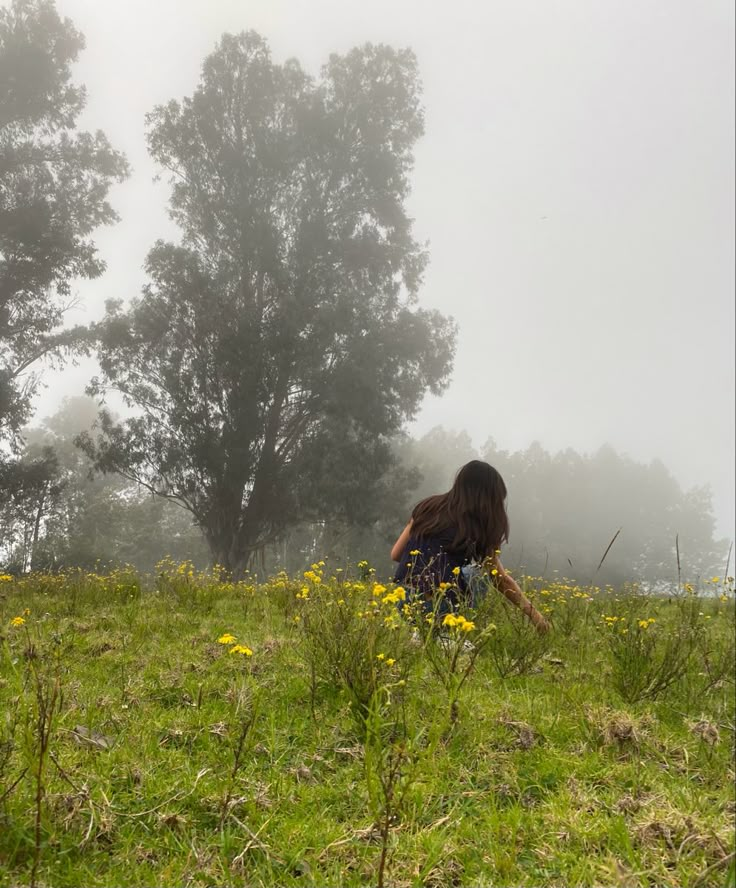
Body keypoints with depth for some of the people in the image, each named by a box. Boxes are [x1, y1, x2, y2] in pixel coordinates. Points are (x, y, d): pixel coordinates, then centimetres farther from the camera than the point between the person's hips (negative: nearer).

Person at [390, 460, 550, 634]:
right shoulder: (478, 528, 1)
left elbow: (396, 554, 15)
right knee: (477, 574, 22)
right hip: (439, 607, -4)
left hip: (405, 601, 5)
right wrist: (533, 613, 15)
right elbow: (502, 580, 6)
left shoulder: (427, 507, 12)